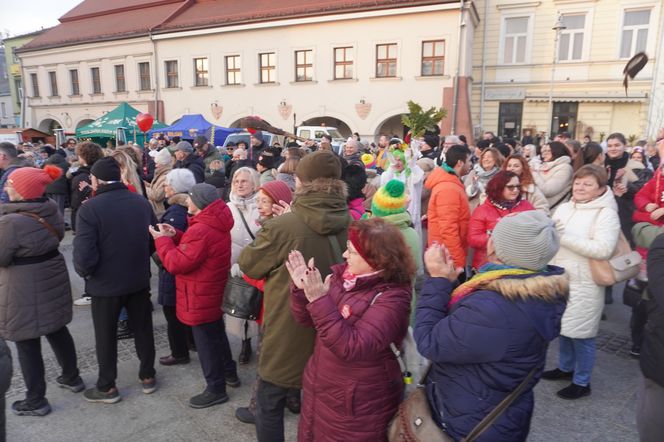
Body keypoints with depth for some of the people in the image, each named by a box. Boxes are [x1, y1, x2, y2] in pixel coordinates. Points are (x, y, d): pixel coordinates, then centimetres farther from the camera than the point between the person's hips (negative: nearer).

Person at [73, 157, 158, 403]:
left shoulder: (90, 208, -19)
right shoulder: (142, 202, -3)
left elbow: (84, 254, -22)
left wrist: (84, 271, -1)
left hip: (106, 283, -4)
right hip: (139, 279, 4)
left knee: (105, 335, 14)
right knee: (142, 329, 18)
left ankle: (107, 387, 28)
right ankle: (147, 377, 31)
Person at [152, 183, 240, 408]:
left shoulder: (201, 230, -28)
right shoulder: (216, 225, 5)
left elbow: (177, 263, -24)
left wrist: (162, 239, -12)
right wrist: (175, 236, 2)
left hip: (200, 297, -10)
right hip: (214, 292, 10)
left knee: (205, 342, 4)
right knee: (217, 335, 24)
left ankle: (216, 389, 17)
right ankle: (230, 373, 39)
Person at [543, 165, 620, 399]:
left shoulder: (606, 213, -13)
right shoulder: (565, 207, 7)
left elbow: (603, 249, -26)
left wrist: (564, 237, -25)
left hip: (584, 285, -6)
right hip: (559, 279, 6)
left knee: (581, 333, 4)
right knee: (563, 327, 20)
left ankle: (582, 382, 22)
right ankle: (565, 367, 39)